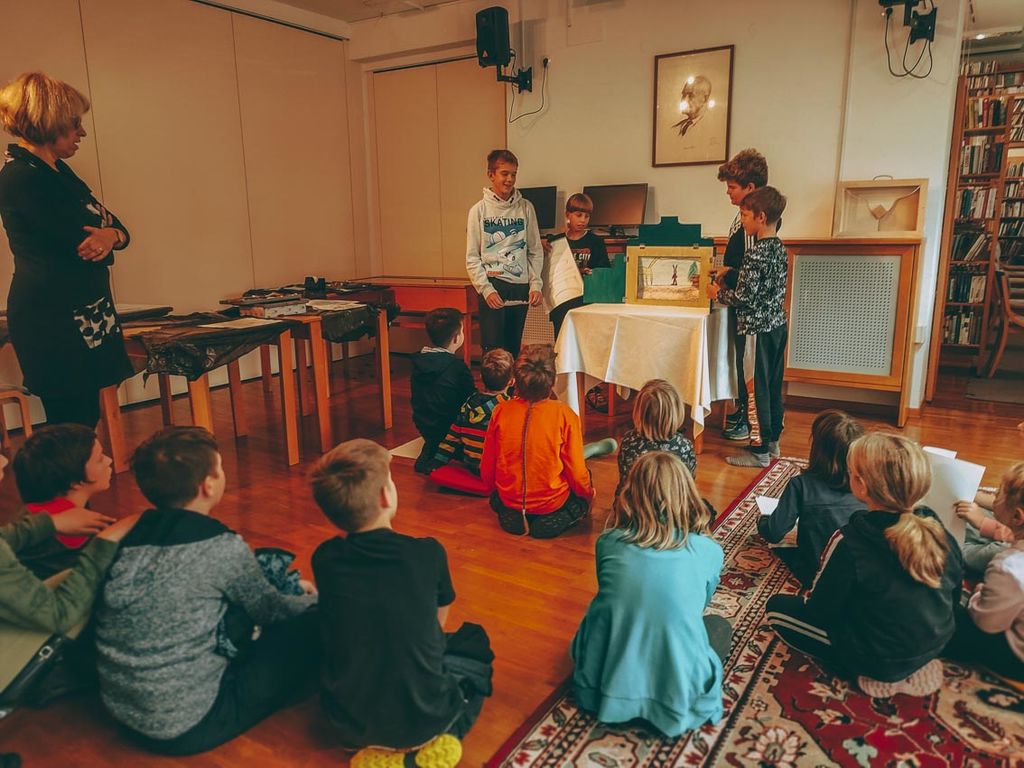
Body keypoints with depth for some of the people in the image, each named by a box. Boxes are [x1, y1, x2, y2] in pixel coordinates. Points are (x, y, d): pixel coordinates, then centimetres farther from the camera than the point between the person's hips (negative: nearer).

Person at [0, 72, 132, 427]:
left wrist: (110, 234, -15)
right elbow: (83, 242, -18)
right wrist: (106, 237, 5)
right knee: (72, 427, -4)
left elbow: (118, 229, 9)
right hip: (51, 320, -9)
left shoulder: (57, 171, 15)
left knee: (86, 418, 12)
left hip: (85, 315, 9)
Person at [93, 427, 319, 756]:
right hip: (189, 726, -7)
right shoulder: (223, 548, -20)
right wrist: (313, 598, 19)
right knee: (310, 626, -1)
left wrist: (290, 592, 21)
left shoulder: (126, 537, -3)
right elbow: (269, 610, -2)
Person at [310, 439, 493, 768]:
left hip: (346, 721, 2)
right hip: (422, 719, -2)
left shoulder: (324, 558, -11)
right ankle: (437, 740, 8)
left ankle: (369, 741, 15)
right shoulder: (428, 554, -17)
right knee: (475, 640, 25)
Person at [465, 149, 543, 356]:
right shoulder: (479, 210, 2)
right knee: (493, 349, -6)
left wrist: (535, 284, -2)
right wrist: (486, 289, -12)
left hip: (520, 286, 3)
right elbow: (472, 258, -1)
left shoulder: (526, 207, 8)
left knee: (514, 348, 9)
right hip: (492, 286, -3)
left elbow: (535, 251, 9)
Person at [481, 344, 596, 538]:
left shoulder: (500, 412, -12)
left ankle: (514, 516, 11)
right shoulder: (565, 415, -20)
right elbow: (577, 473, -11)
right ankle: (554, 520, 4)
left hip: (509, 501, 4)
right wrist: (588, 495, 11)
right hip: (552, 504, -3)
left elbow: (486, 471, -3)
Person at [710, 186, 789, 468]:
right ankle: (772, 440, 28)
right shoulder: (780, 248, 8)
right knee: (773, 386, 16)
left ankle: (760, 451, 8)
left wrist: (718, 293, -3)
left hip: (759, 330, -9)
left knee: (757, 389, -1)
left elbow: (744, 298, -20)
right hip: (778, 326, 9)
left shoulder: (756, 254, -20)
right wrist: (729, 281, 13)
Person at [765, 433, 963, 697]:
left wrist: (807, 598, 5)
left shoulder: (849, 543, -30)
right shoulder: (937, 530, -15)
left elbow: (819, 611, -17)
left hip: (877, 659, -7)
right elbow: (954, 596, 2)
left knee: (777, 607, 5)